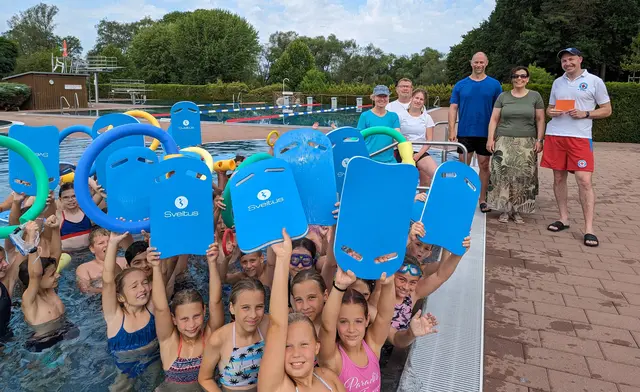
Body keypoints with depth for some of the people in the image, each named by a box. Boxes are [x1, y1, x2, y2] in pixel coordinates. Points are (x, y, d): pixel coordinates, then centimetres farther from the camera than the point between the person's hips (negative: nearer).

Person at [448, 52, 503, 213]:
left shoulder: (494, 84, 3)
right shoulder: (460, 85, 4)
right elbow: (453, 108, 3)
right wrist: (452, 130, -6)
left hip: (486, 133, 0)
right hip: (464, 132, 0)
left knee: (484, 165, 7)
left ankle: (482, 200, 17)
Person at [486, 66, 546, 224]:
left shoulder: (535, 96, 8)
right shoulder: (503, 97, 9)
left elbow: (540, 120, 7)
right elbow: (494, 119, 7)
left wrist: (539, 140, -2)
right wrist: (490, 138, -3)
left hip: (527, 143, 0)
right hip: (504, 142, 0)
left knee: (523, 177, -4)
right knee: (502, 175, -7)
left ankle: (517, 210, 4)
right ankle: (504, 209, 1)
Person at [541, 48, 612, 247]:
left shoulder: (594, 81, 3)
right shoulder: (557, 82, 14)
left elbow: (607, 110, 4)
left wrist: (585, 114, -13)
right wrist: (551, 112, -3)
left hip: (580, 137, -4)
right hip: (555, 135, 4)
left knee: (584, 180, -9)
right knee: (559, 178, 7)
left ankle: (589, 228, -6)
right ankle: (564, 218, 19)